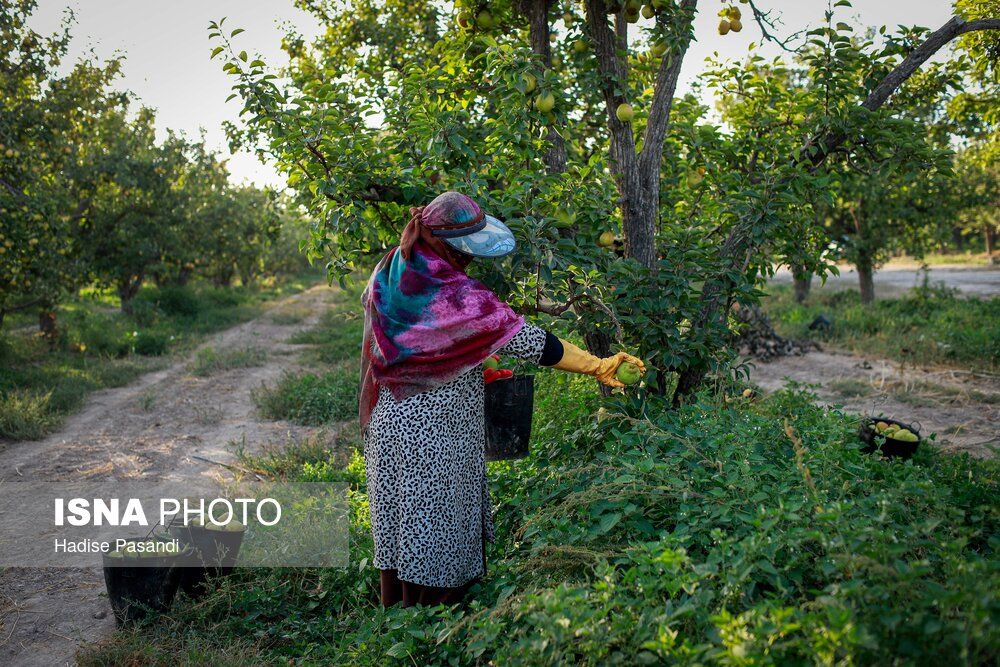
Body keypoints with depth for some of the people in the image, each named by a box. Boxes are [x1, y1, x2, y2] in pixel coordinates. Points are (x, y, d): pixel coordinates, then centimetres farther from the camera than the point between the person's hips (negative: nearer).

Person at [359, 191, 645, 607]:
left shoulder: (386, 275, 0)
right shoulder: (458, 297, -23)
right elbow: (528, 341, -23)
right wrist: (597, 366, -18)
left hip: (389, 424, 8)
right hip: (436, 437, -7)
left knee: (400, 529, 19)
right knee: (436, 538, 6)